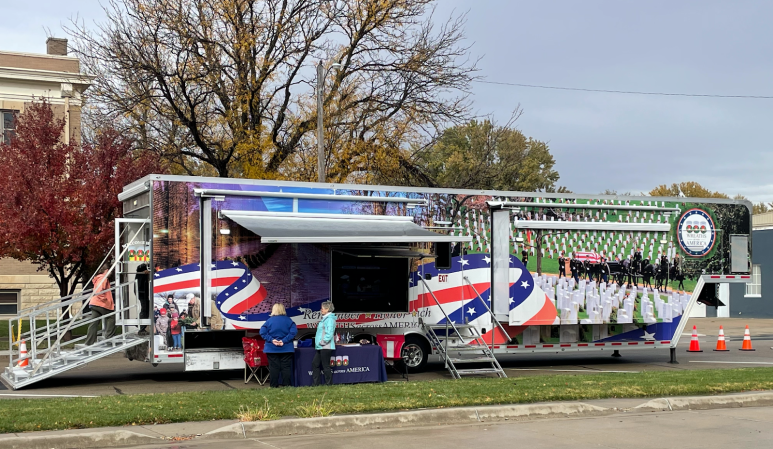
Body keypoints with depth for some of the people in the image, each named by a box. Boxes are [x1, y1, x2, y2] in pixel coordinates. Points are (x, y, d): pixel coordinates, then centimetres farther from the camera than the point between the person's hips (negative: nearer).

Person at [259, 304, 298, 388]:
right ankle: (286, 385, 4)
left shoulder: (269, 320, -2)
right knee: (286, 367, 5)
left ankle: (274, 385, 4)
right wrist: (284, 340, -14)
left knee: (274, 367, 4)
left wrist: (271, 340, -11)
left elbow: (262, 332, -10)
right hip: (286, 349, 0)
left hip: (272, 349, 0)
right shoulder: (288, 320, -2)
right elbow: (293, 331, -13)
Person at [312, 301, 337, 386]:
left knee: (326, 366, -4)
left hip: (326, 347, -10)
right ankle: (315, 383, 17)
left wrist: (321, 342, -18)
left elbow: (329, 334, -22)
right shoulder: (325, 318, 17)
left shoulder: (330, 319, -14)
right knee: (315, 364, 12)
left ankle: (329, 384, 3)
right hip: (321, 347, 10)